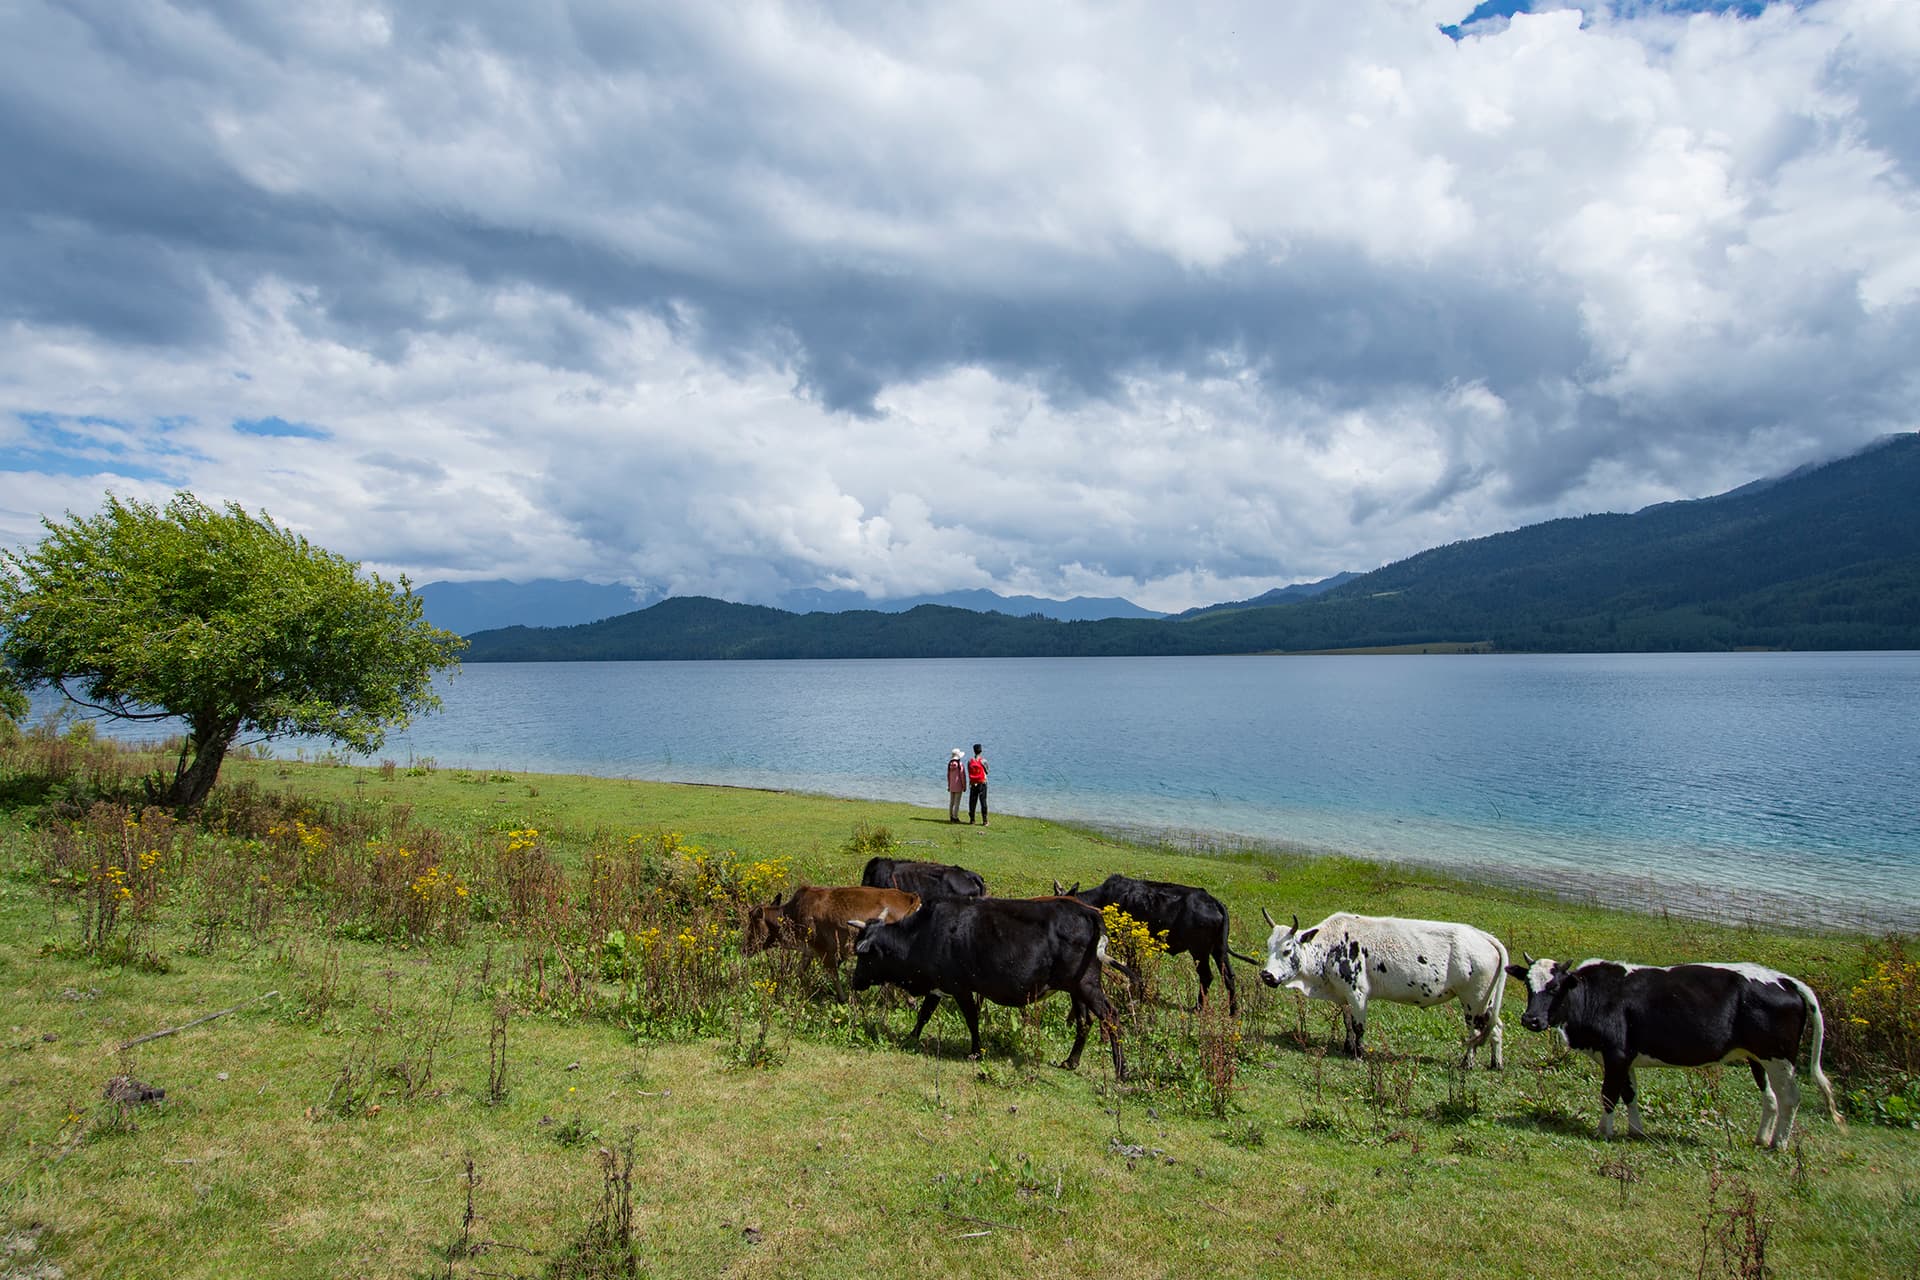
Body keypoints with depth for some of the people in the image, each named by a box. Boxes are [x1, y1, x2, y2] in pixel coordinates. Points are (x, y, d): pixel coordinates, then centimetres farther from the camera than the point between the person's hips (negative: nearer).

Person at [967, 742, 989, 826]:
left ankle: (972, 820, 10)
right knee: (983, 802, 1)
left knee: (972, 802, 8)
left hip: (973, 784, 2)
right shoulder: (983, 760, -9)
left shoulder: (970, 761, 0)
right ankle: (984, 821, -1)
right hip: (982, 783, -2)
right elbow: (987, 771, 2)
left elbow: (969, 774, 4)